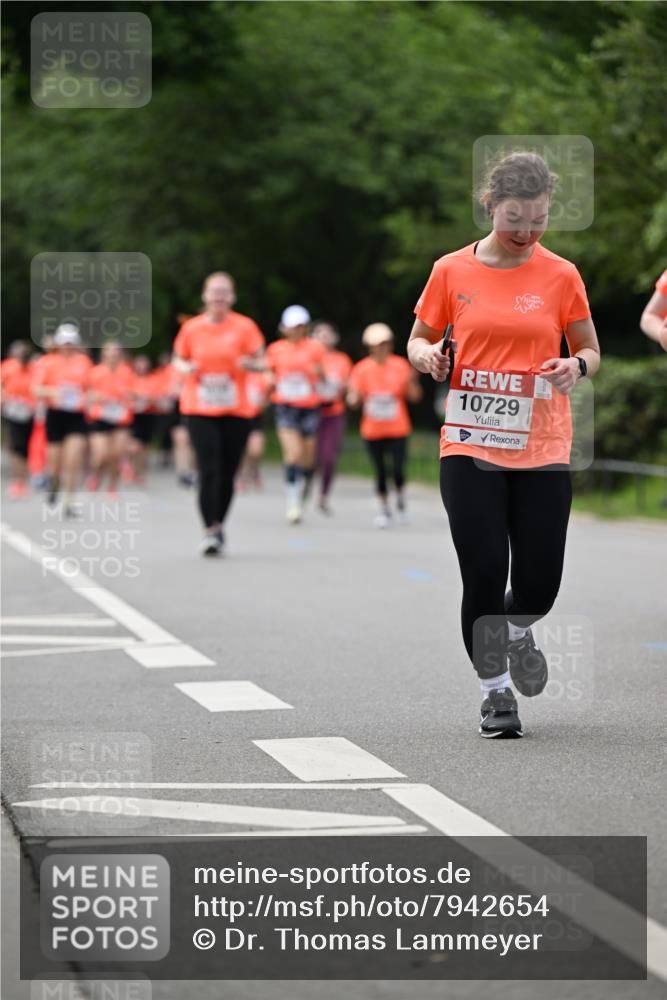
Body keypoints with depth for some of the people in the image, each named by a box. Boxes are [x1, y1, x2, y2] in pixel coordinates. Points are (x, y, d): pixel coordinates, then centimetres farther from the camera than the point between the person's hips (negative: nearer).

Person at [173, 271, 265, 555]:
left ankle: (219, 524, 24)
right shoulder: (191, 328, 3)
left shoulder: (245, 327, 0)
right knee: (209, 469, -12)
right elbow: (179, 359, 15)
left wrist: (250, 364, -19)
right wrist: (187, 368, -7)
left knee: (227, 473, 5)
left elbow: (260, 360, 3)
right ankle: (210, 530, -10)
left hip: (235, 411, 1)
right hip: (199, 410, -1)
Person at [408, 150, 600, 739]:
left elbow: (590, 351, 11)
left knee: (538, 585, 0)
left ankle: (517, 630, 37)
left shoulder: (561, 276, 3)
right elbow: (419, 340, 14)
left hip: (542, 449, 1)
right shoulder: (452, 271, 3)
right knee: (484, 575, -6)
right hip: (470, 448, 0)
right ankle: (496, 690, 13)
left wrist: (577, 366, -12)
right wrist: (427, 355, -10)